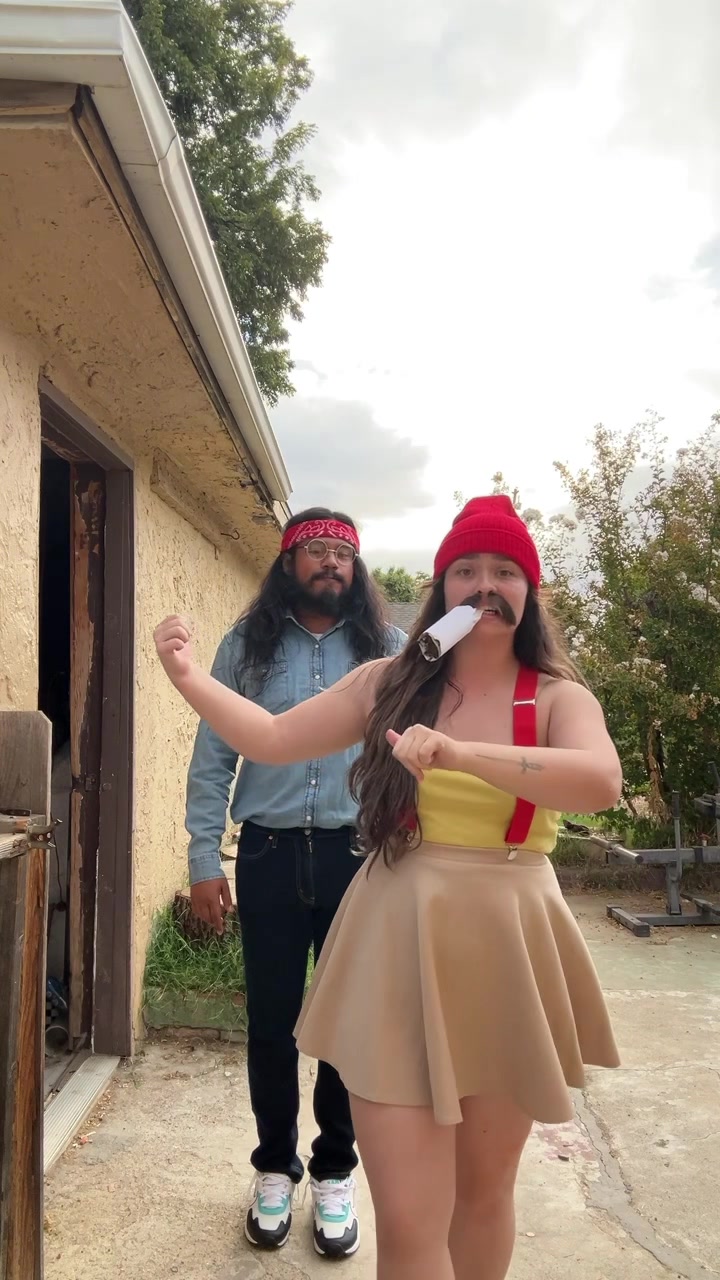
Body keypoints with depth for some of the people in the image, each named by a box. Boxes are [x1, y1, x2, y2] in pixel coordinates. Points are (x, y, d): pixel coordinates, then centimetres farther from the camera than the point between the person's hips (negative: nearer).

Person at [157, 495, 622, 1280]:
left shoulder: (559, 698, -3)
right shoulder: (391, 684, 3)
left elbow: (601, 782, -24)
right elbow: (273, 739, 6)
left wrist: (458, 754, -35)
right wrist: (189, 678, -6)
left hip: (505, 954, 0)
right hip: (398, 949, 0)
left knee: (486, 1189, 19)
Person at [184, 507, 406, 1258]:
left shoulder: (387, 649, 2)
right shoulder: (246, 646, 3)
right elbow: (212, 759, 2)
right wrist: (204, 858, -2)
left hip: (360, 855, 0)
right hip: (270, 854, 0)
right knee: (271, 1020, 11)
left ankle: (335, 1175, 31)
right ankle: (275, 1169, 33)